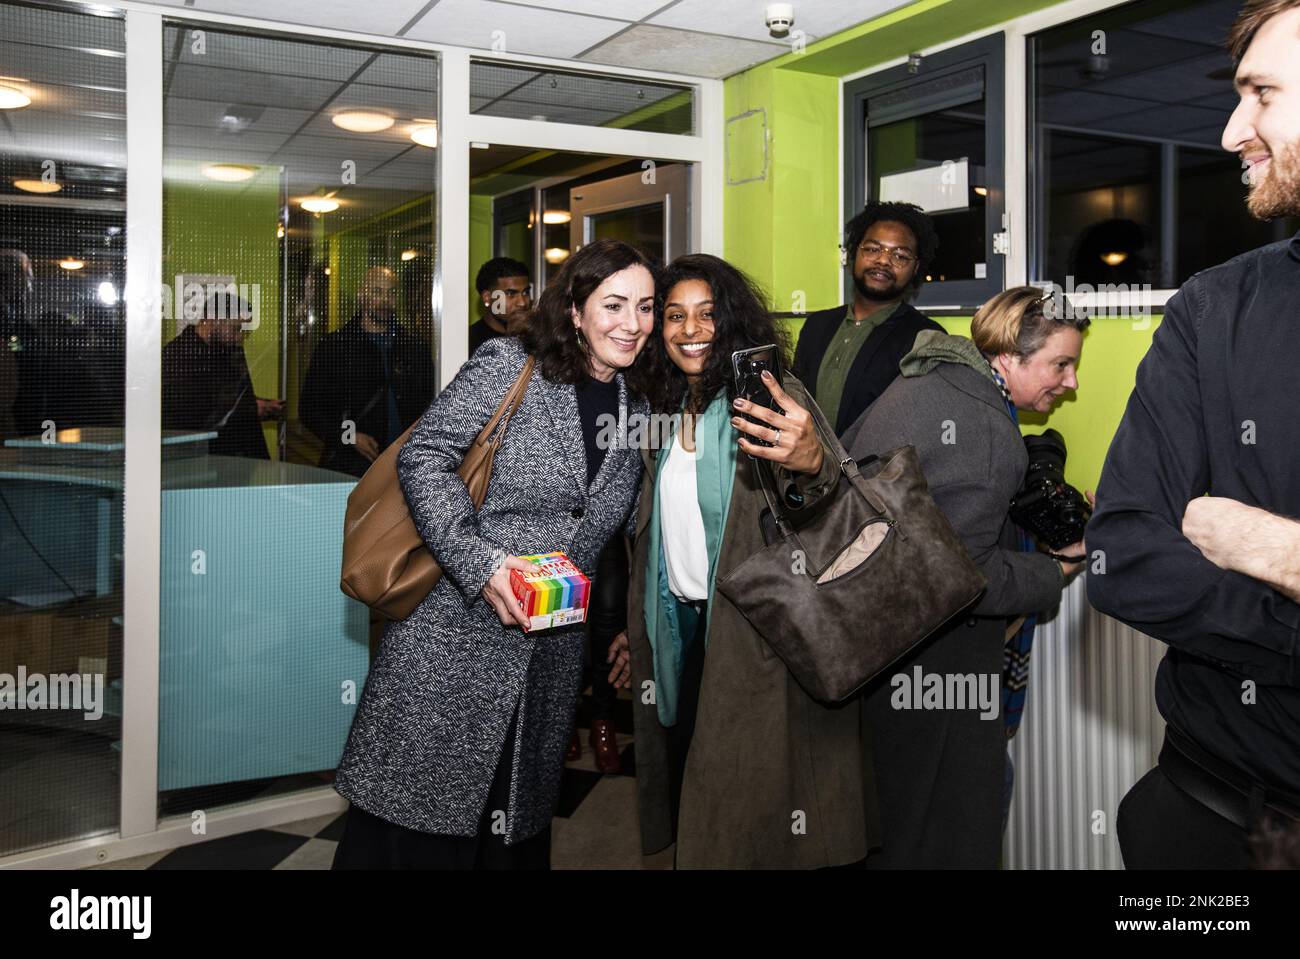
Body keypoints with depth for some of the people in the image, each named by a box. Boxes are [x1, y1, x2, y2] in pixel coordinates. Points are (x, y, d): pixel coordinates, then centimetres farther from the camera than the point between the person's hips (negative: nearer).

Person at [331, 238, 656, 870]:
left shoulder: (636, 411, 12)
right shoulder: (509, 366, -6)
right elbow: (423, 455, -11)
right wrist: (479, 562, -20)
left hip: (552, 651, 5)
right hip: (454, 636, -5)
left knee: (514, 836, 15)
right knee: (415, 835, 3)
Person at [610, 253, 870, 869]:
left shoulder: (768, 398, -12)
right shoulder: (668, 412, 10)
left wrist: (812, 464, -48)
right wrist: (638, 629, 20)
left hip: (754, 633, -7)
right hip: (680, 630, 7)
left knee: (751, 823, 2)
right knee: (693, 799, 18)